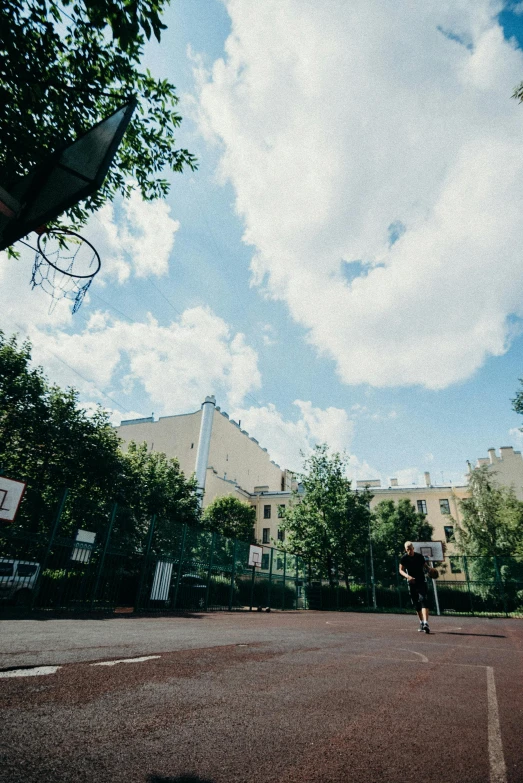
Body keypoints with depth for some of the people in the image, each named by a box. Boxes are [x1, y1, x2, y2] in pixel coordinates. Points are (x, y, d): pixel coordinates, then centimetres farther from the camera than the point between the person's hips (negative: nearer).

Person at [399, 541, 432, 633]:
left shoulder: (419, 556, -3)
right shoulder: (404, 558, -5)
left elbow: (425, 565, 10)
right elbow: (401, 570, -4)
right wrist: (407, 576, -23)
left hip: (421, 581, -1)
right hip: (411, 583, 1)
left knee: (423, 600, -18)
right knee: (416, 604, 9)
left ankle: (426, 623, -24)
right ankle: (421, 622, 26)